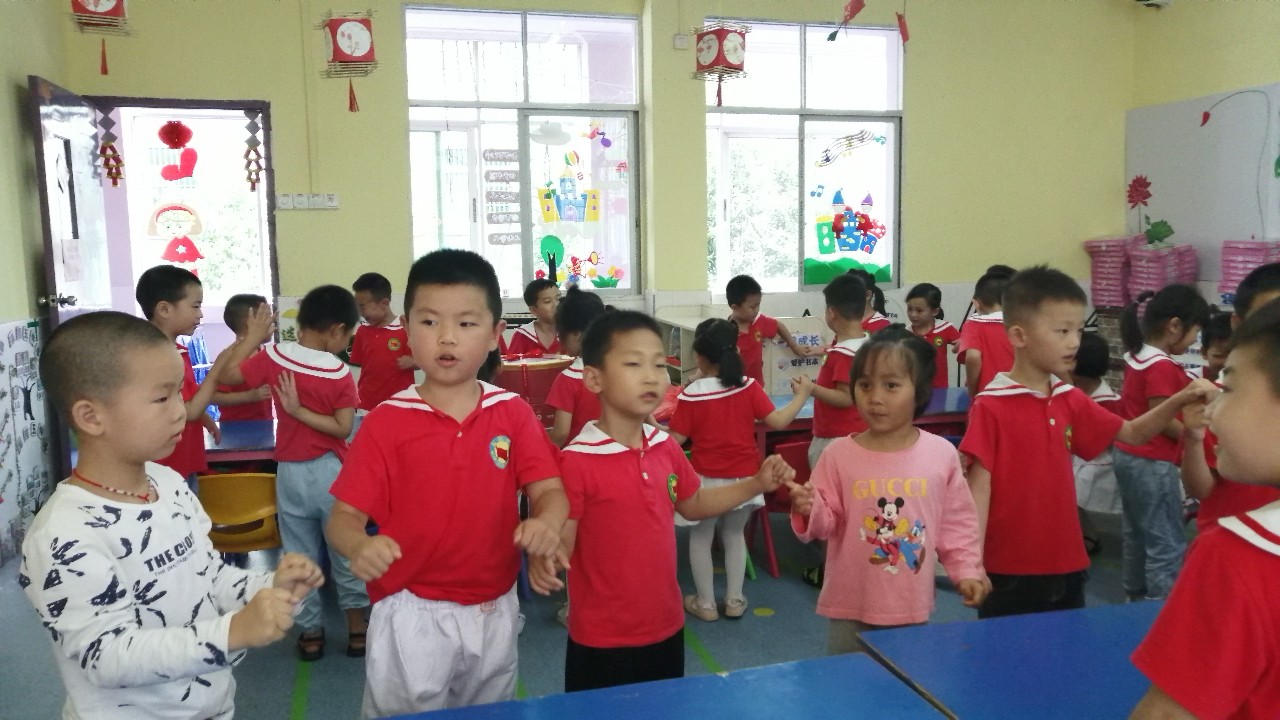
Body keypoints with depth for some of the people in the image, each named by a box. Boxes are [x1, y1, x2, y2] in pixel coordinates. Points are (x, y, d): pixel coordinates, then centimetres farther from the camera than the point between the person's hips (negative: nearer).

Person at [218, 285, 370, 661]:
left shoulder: (274, 356, -9)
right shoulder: (341, 374, -13)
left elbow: (228, 375, 2)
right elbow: (343, 428, -16)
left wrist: (252, 337, 8)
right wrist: (299, 410, -15)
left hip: (290, 471, 2)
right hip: (331, 471, -2)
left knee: (299, 556, 14)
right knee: (346, 552, 12)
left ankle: (310, 632, 22)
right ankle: (357, 628, 23)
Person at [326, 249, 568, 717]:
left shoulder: (513, 414, -3)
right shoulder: (386, 422, -10)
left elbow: (549, 491, -7)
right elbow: (344, 517, -10)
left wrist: (546, 523, -31)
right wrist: (360, 547, -33)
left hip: (494, 612, 3)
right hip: (412, 614, -3)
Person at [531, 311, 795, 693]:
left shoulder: (666, 447, 0)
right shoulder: (577, 461, -21)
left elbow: (693, 504, 16)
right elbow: (561, 541, -18)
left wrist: (757, 485, 6)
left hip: (666, 628, 6)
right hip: (602, 641, -6)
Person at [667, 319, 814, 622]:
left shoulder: (691, 394, -15)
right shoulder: (749, 387, -11)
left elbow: (675, 439, -12)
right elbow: (778, 421, -10)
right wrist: (802, 394, 3)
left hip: (707, 480, -3)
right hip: (743, 477, 3)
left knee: (700, 538, 16)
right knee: (734, 535, 22)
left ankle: (705, 603, 23)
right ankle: (734, 600, 26)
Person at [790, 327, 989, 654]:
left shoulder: (941, 454, -5)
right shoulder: (839, 455, -9)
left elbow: (957, 522, 5)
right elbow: (829, 523, -4)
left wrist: (967, 571, -1)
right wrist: (809, 511, -24)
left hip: (912, 608, 1)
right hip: (851, 608, -1)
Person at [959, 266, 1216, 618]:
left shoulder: (1071, 401, 5)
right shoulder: (991, 406, -14)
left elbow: (1132, 433, 17)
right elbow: (979, 485, -14)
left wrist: (1180, 400, 0)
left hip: (1066, 566, 6)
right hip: (1009, 572, -6)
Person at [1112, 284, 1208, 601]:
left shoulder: (1137, 357, 7)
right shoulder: (1162, 367, -20)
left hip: (1128, 456, 10)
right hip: (1153, 464, -10)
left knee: (1137, 535, 20)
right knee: (1167, 545, -1)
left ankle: (1136, 596, 32)